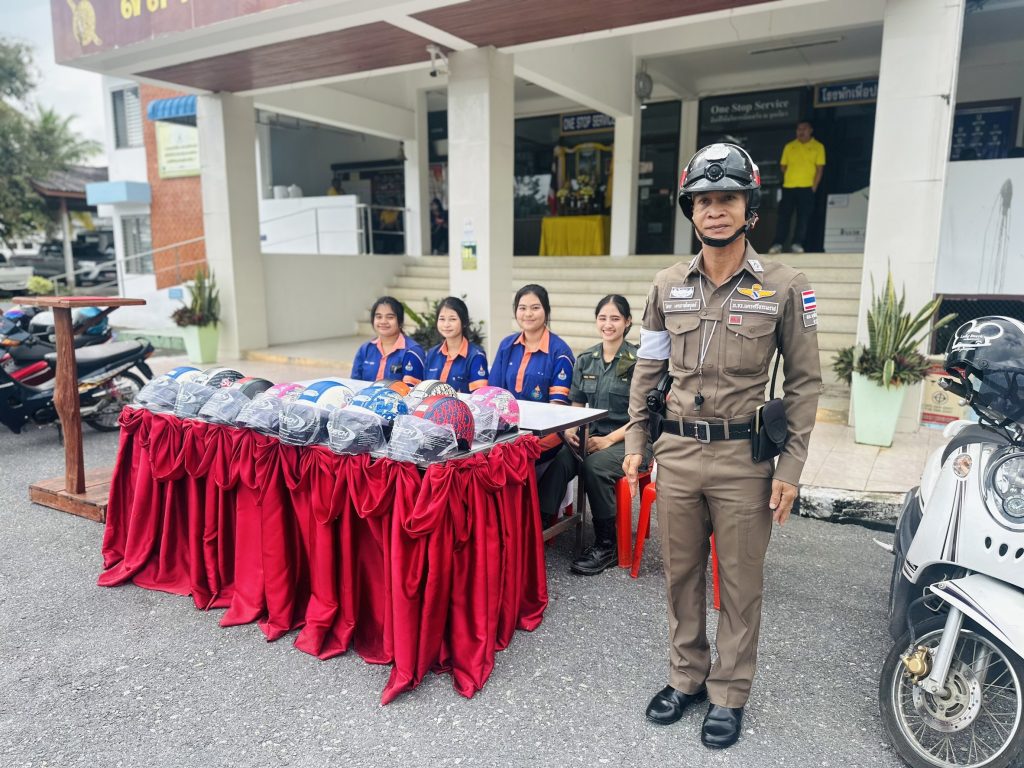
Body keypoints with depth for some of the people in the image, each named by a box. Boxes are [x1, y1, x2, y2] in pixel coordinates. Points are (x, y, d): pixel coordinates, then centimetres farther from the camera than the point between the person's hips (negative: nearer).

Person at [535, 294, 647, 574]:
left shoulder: (637, 360, -4)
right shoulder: (585, 360, 12)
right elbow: (576, 406, 15)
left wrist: (609, 440, -17)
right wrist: (569, 430, -6)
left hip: (626, 439, -4)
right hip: (591, 435, 4)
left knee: (595, 465, -33)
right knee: (559, 461, -28)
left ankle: (606, 546, -16)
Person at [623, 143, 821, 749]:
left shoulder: (786, 287, -4)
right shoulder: (668, 286, 5)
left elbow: (804, 382, -1)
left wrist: (791, 466, -6)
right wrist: (636, 442, 8)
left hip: (745, 459, -3)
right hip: (677, 452, 3)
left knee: (740, 582, 9)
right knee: (681, 574, 15)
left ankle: (729, 695, 29)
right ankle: (686, 677, 35)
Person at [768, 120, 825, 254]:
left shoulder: (818, 147, 4)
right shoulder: (789, 146, 11)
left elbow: (820, 168, 0)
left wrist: (813, 188, -7)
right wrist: (788, 180, 3)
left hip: (806, 188, -2)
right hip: (788, 187, 2)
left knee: (804, 217, -3)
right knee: (783, 215, -2)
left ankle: (797, 244, 0)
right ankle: (777, 244, 0)